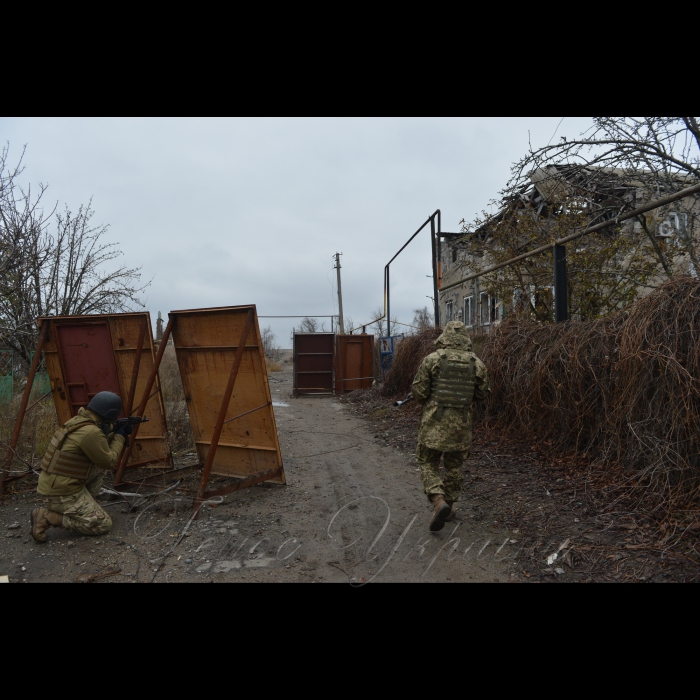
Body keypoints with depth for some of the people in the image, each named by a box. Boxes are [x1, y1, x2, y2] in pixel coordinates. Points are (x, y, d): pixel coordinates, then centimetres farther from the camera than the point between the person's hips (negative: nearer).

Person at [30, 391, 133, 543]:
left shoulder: (79, 421, 4)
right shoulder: (91, 432, -24)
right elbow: (110, 462, -11)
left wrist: (117, 433, 14)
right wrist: (120, 436, 0)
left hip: (57, 482, 9)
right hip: (63, 491, -9)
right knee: (104, 524, -2)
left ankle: (86, 505, 17)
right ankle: (47, 517, -6)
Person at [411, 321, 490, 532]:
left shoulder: (432, 359, -9)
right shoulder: (476, 363, -2)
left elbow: (418, 390, -9)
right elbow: (483, 392, 7)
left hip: (434, 421, -3)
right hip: (461, 422, 3)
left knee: (428, 463, 7)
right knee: (454, 465, 18)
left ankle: (439, 502, -14)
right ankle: (449, 505, 27)